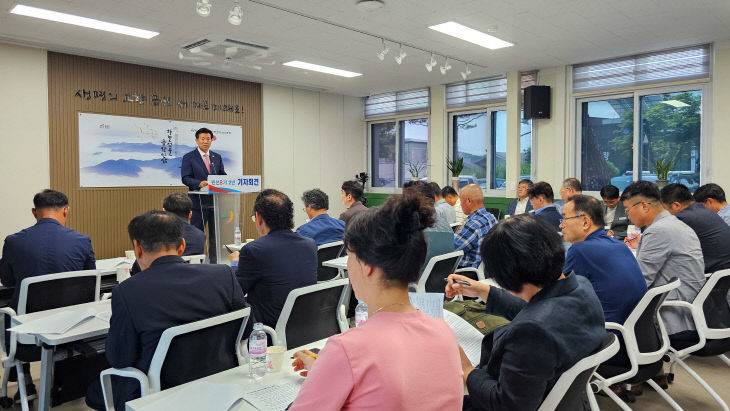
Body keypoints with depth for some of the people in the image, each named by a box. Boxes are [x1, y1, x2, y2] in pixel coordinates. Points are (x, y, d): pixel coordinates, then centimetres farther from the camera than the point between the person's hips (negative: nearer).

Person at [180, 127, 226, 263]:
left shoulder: (217, 157, 14)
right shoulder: (189, 158, 1)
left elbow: (222, 175, 13)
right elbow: (185, 178, -7)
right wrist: (199, 183, -25)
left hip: (216, 201, 4)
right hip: (199, 202, -4)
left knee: (215, 234, 8)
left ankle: (214, 262, 17)